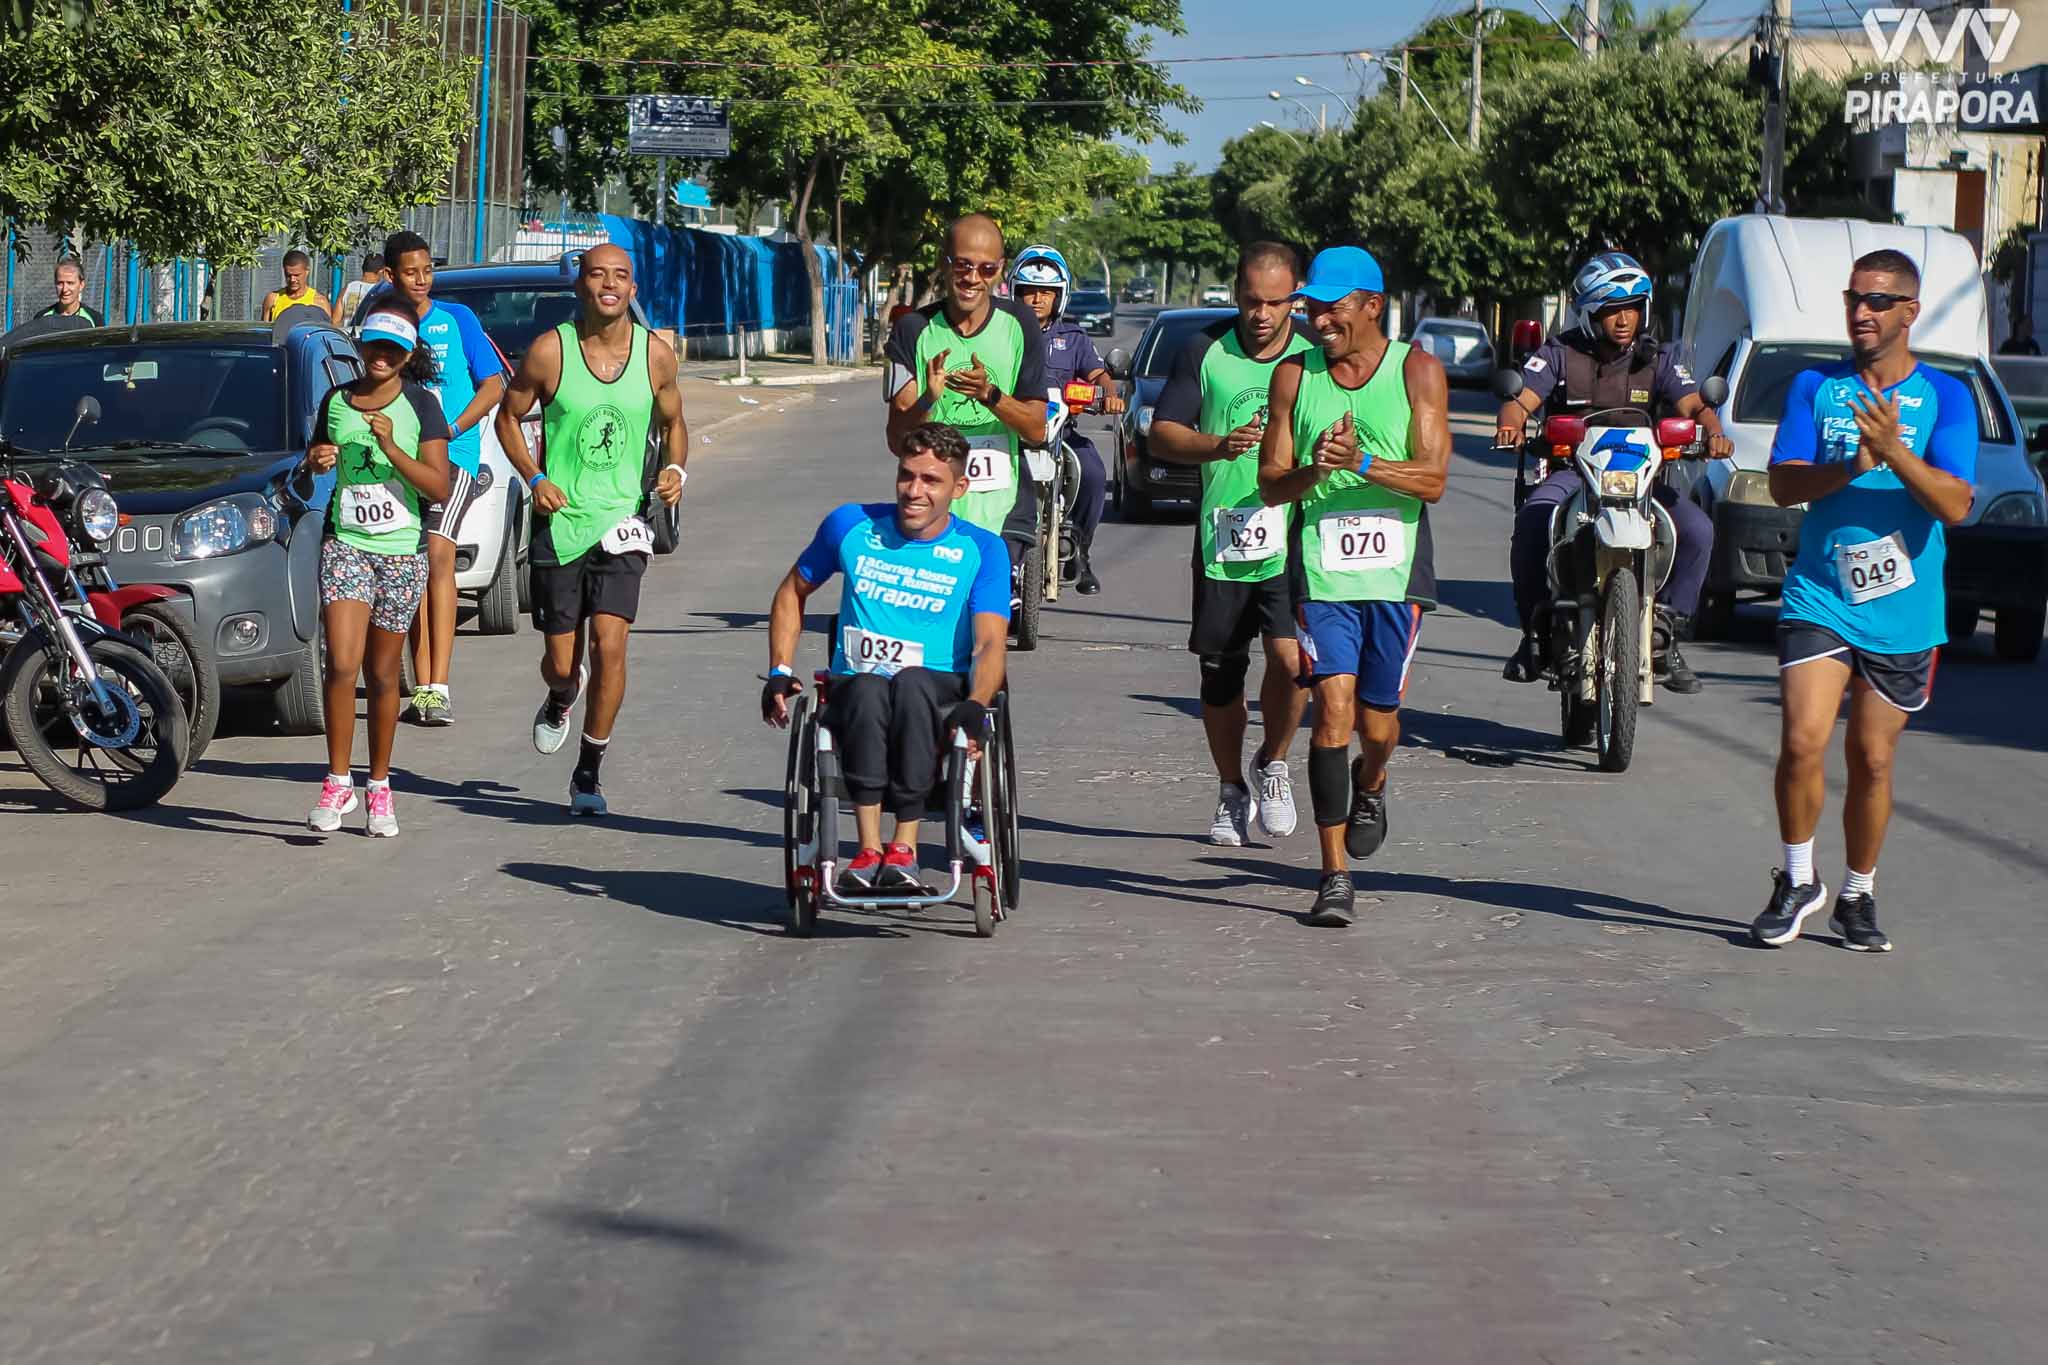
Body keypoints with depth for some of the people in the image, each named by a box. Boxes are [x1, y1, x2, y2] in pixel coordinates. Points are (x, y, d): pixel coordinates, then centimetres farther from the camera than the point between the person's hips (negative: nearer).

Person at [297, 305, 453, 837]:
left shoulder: (419, 404, -2)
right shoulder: (335, 401, 6)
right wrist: (315, 463, -2)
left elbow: (439, 486, -9)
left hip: (402, 552, -1)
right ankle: (338, 782, -7)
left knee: (382, 675, 6)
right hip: (345, 544, 1)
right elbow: (311, 462, 22)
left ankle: (379, 787, 19)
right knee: (342, 664, -15)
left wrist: (390, 447, -21)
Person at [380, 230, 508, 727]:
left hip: (454, 455, -4)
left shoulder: (457, 319, 3)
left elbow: (493, 386, 2)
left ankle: (439, 687, -23)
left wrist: (449, 430, -10)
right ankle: (423, 688, 8)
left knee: (437, 555, -19)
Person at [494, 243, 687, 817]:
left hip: (622, 517, 0)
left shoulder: (656, 355, -1)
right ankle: (560, 700, 44)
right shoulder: (550, 351, -7)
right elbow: (509, 416, 6)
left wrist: (675, 469, -4)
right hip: (560, 518, 0)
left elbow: (673, 423, 16)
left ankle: (588, 771, 0)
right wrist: (534, 479, -9)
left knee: (609, 642, -15)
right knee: (561, 660, 4)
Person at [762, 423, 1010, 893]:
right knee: (868, 690, -37)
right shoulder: (851, 525, 9)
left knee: (911, 683, -38)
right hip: (854, 690, 1)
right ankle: (868, 849, -44)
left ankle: (903, 848, -39)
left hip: (939, 691, -1)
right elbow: (793, 591, 23)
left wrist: (974, 705, -28)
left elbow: (990, 644, -8)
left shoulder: (982, 551, 4)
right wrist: (780, 671, 10)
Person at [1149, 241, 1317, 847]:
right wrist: (1219, 446, -19)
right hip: (1222, 541, 1)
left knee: (1290, 658, -19)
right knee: (1220, 680, 8)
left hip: (1293, 541, -1)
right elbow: (1162, 433, 0)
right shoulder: (1206, 351, 4)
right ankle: (1231, 792, 28)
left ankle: (1275, 763, 8)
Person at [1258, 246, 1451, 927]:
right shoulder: (1295, 376, 7)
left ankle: (1369, 788, 43)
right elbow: (1271, 485, 6)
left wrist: (1362, 464, -21)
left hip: (1397, 571, 0)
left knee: (1377, 720, 5)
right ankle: (1334, 875, -9)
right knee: (1333, 705, -13)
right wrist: (1316, 471, -16)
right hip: (1323, 570, 0)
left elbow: (1432, 480, -6)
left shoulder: (1418, 370, 1)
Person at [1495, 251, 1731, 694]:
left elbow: (1694, 406, -3)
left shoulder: (1659, 358, 9)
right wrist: (1511, 423, -31)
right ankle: (1536, 632, -15)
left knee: (1697, 529, -25)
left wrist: (1713, 431, -27)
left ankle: (1665, 633, -11)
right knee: (1531, 523, -34)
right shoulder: (1561, 353, 4)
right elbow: (1520, 400, -6)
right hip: (1571, 471, -2)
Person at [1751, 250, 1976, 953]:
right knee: (1802, 742, -15)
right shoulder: (1815, 387, 6)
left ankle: (1858, 896, 23)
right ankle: (1797, 881, 5)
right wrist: (1852, 466, -20)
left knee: (1872, 761, 6)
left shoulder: (1945, 397, 2)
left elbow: (1955, 504, -8)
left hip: (1903, 613, 0)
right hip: (1819, 599, 0)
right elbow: (1783, 484, -3)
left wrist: (1895, 453, -23)